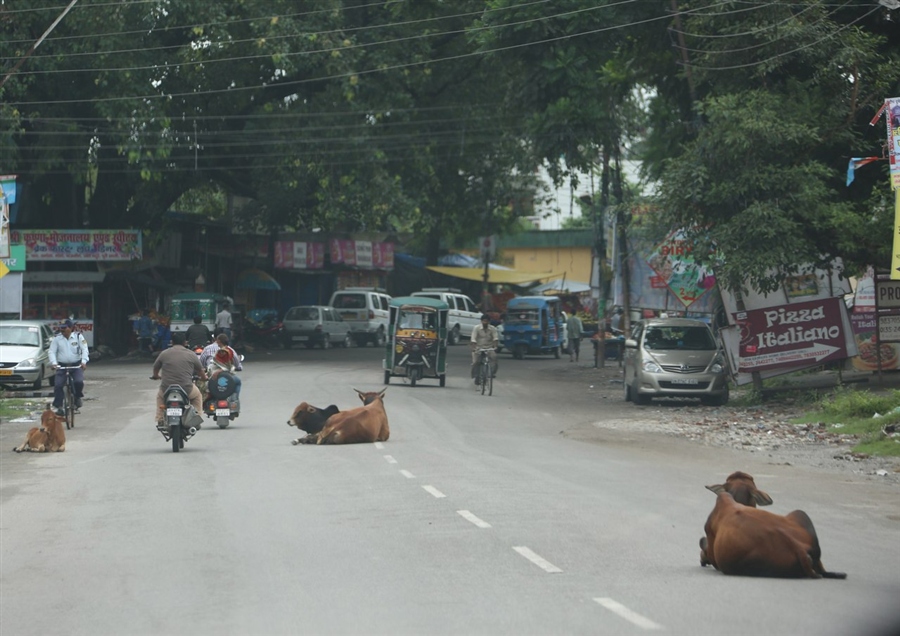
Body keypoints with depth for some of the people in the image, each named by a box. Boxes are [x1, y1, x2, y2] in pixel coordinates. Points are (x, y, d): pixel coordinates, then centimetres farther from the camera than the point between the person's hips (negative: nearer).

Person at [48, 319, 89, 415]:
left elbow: (84, 349, -5)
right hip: (62, 366, 1)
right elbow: (52, 351, -1)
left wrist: (83, 361, -21)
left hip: (76, 365, -1)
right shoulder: (56, 338, 2)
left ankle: (77, 397, 7)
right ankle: (58, 407, -6)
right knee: (58, 385, -14)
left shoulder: (78, 336, 1)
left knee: (79, 382, -23)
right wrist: (54, 363, -19)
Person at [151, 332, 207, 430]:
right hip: (186, 390, -1)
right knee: (197, 395, 30)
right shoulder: (191, 355, 4)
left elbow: (155, 369, 20)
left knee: (159, 395, 35)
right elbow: (201, 371, 16)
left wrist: (156, 376, 44)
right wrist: (204, 378, 39)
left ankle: (160, 421, 26)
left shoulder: (164, 354, 5)